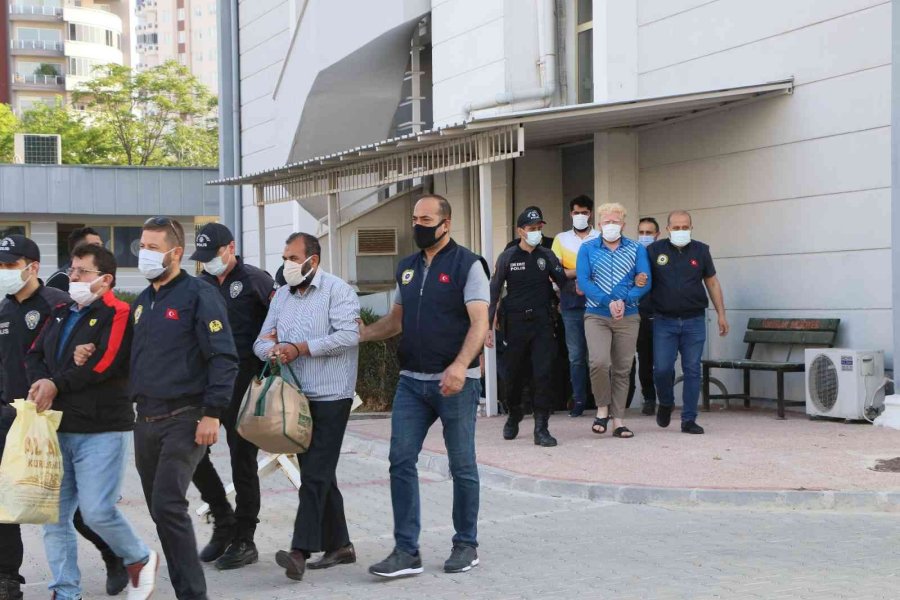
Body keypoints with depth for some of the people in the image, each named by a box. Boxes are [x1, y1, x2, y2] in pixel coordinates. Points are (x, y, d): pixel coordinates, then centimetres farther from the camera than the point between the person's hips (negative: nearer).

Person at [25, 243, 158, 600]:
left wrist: (57, 384, -15)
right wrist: (41, 383, -10)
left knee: (97, 511, -11)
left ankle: (140, 560, 15)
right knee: (54, 515, 4)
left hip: (101, 430, -7)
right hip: (56, 429, 7)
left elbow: (106, 363, -17)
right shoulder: (60, 315, 18)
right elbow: (34, 356, 12)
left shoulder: (117, 314, -5)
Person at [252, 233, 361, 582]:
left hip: (330, 397, -7)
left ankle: (301, 551, -15)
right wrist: (272, 351, -12)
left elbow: (348, 335, -19)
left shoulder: (337, 291, -7)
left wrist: (299, 348, -18)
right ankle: (338, 545, 20)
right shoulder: (282, 295, 14)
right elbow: (262, 341, 12)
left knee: (316, 475, -11)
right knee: (319, 474, 12)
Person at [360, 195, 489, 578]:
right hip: (412, 380, 6)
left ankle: (466, 545, 19)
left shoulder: (467, 265, -6)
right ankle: (406, 551, 2)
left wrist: (460, 366, -28)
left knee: (462, 464, 5)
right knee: (401, 461, -1)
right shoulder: (407, 268, 13)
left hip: (455, 382, -6)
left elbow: (479, 323, -14)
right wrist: (358, 334, 7)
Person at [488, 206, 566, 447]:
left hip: (542, 323, 1)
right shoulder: (508, 257, 2)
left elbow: (564, 282, 2)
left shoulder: (546, 256, 8)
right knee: (513, 374, 8)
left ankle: (541, 428, -5)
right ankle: (514, 416, 33)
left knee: (544, 374, -8)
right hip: (515, 324, 0)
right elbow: (494, 292, 3)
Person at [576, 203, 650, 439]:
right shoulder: (587, 249, 6)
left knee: (622, 369, 4)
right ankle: (603, 407, 1)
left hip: (628, 317, 2)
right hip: (596, 316, -1)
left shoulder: (637, 250, 8)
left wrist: (624, 301, -17)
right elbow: (583, 281, -5)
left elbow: (645, 282, -1)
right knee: (599, 362, -20)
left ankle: (618, 420, 12)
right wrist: (608, 302, -17)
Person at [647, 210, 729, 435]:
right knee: (662, 369, -7)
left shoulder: (701, 251, 6)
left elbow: (712, 283, 12)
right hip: (664, 321, -1)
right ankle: (666, 404, 23)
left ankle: (689, 420, 7)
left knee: (692, 370, 0)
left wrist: (721, 314, 9)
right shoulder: (655, 250, 2)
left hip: (694, 321, 1)